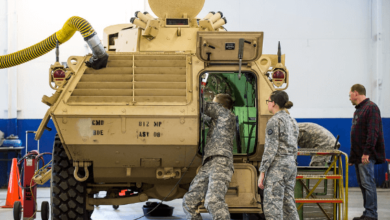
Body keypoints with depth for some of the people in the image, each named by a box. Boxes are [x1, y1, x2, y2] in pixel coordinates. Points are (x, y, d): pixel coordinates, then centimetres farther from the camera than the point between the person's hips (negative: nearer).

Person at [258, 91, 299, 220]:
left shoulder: (274, 121, -10)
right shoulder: (292, 121, 16)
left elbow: (271, 149, -15)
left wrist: (262, 172, -14)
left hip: (277, 166, -9)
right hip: (291, 165, 9)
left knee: (272, 206, -9)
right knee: (288, 203, 10)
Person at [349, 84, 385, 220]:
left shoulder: (371, 108, -11)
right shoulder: (358, 110, 19)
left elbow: (373, 132, -19)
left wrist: (366, 152, -23)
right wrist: (352, 156, 20)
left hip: (366, 156, -10)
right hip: (358, 155, 10)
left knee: (368, 184, -9)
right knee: (363, 184, 11)